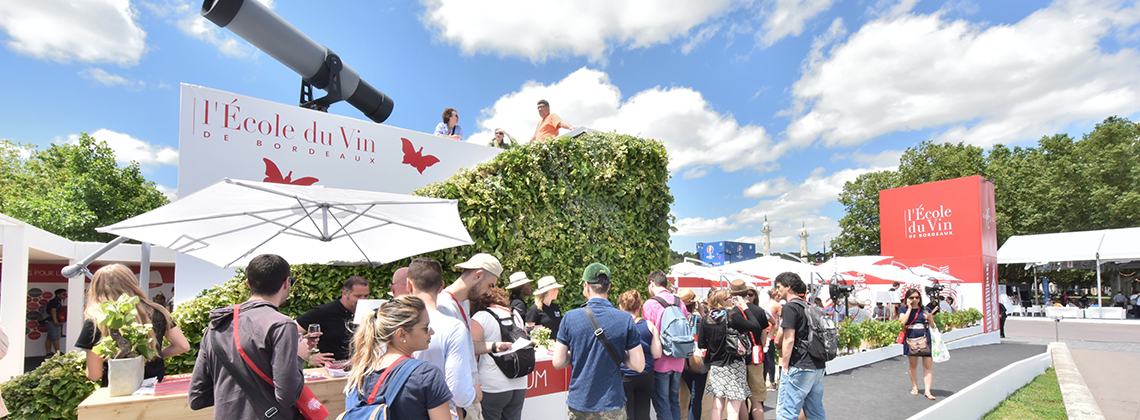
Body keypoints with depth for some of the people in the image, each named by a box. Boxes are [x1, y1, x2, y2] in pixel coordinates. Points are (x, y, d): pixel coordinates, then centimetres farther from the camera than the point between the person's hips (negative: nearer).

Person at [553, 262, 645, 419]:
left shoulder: (570, 318, -8)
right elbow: (639, 366, -8)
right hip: (611, 406, -1)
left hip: (577, 405, 1)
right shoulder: (626, 320, -10)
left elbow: (558, 363, -5)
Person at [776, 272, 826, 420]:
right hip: (818, 366, 9)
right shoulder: (808, 307, 16)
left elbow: (789, 340, -16)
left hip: (799, 367, -9)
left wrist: (784, 365, -10)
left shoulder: (790, 307, -10)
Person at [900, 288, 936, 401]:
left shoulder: (926, 310, 7)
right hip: (911, 339, 0)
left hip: (925, 340, 0)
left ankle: (927, 391, -5)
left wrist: (930, 318, -12)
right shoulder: (904, 310, 5)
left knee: (927, 365, -5)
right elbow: (903, 321, -14)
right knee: (913, 364, 11)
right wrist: (910, 308, -8)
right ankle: (915, 387, 26)